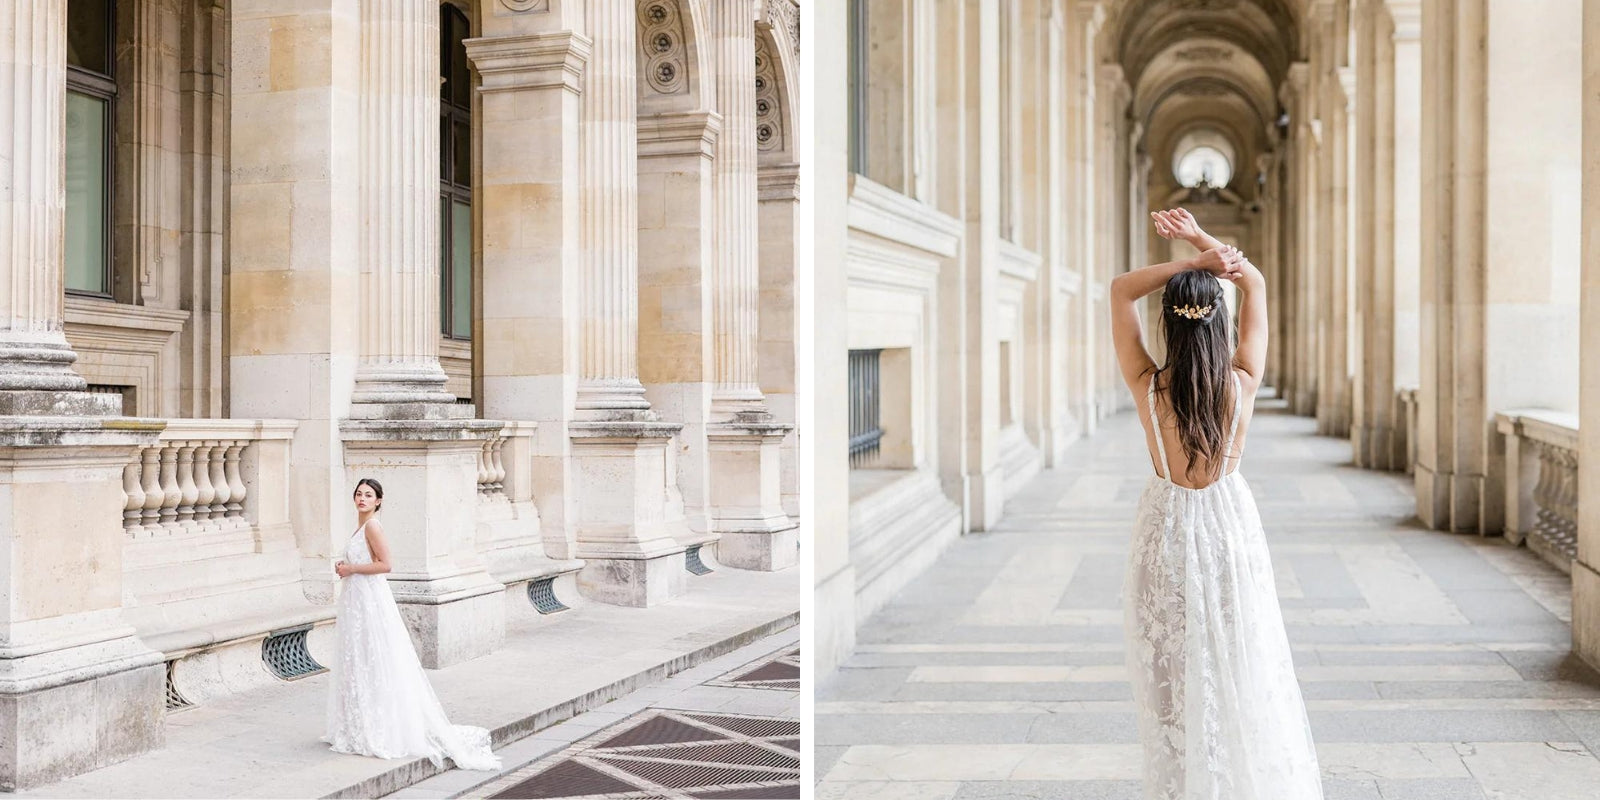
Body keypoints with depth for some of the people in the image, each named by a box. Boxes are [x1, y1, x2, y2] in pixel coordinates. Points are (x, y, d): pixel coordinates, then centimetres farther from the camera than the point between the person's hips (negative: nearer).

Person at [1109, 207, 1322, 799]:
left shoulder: (1147, 388, -17)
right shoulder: (1243, 385, -13)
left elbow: (1121, 290, -8)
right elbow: (1256, 284, -1)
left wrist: (1193, 260, -17)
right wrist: (1200, 240, -7)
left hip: (1168, 530, -1)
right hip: (1230, 526, 1)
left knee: (1174, 675, 10)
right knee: (1243, 670, 15)